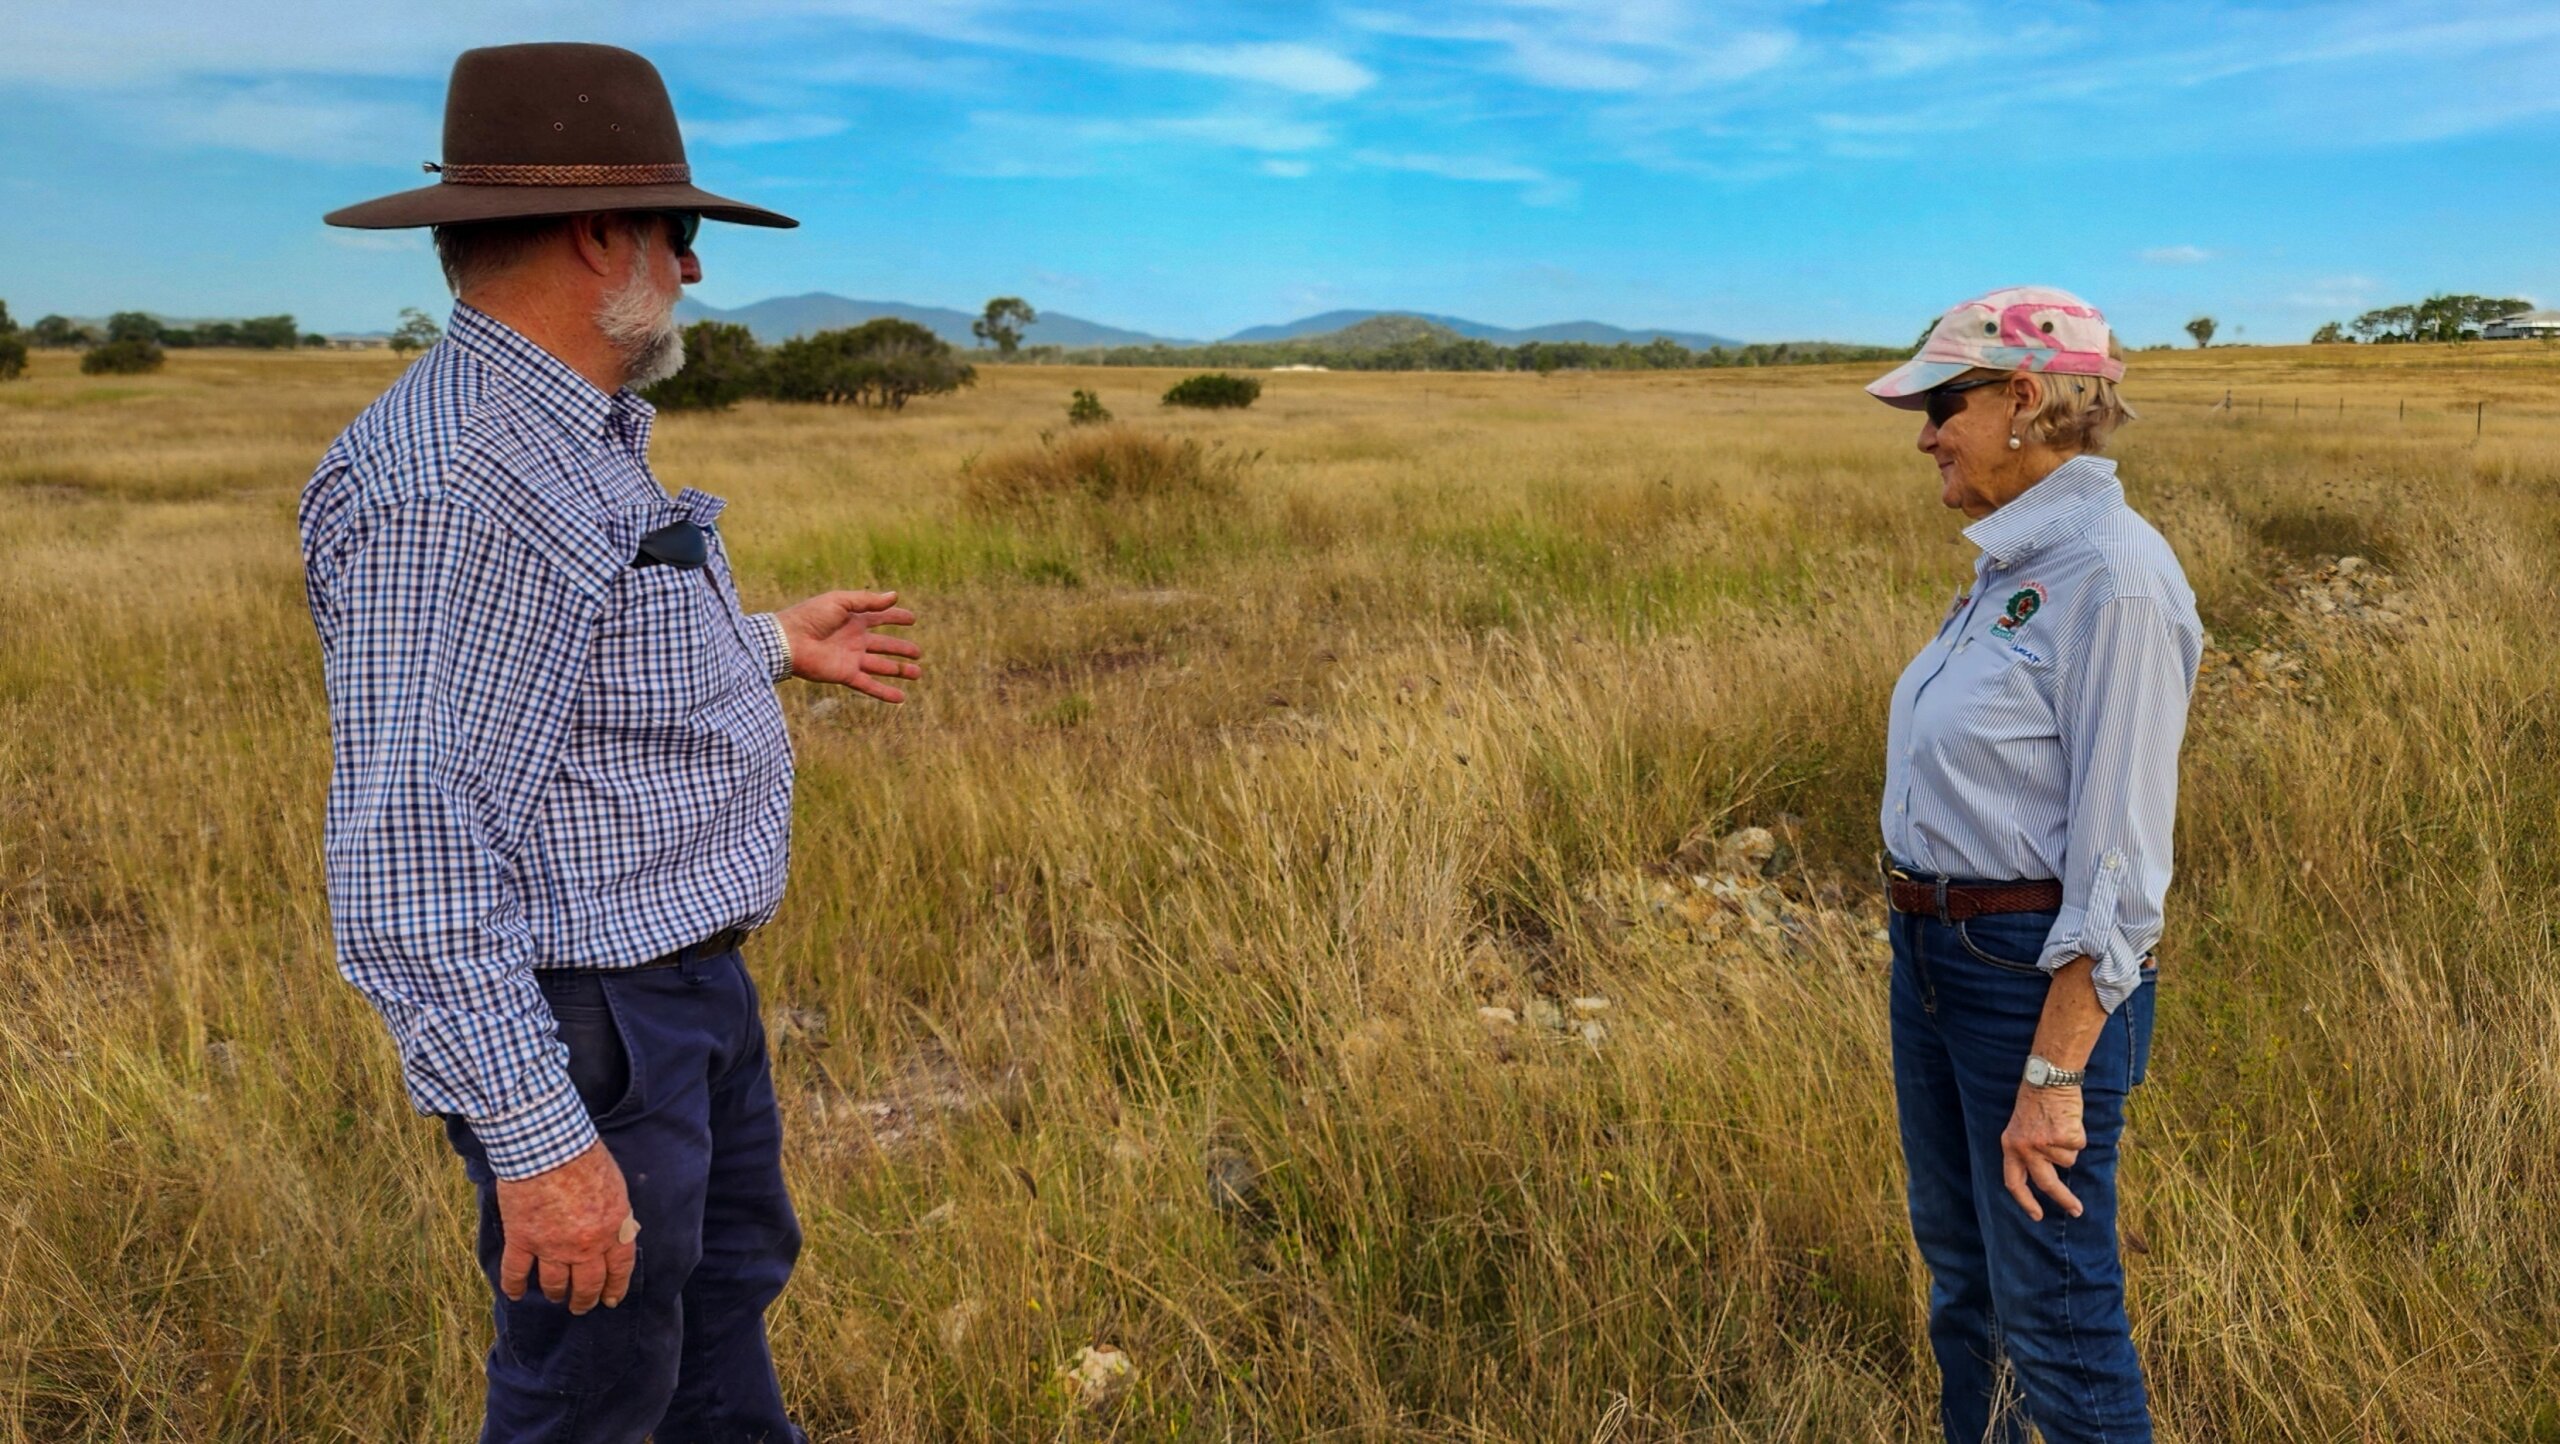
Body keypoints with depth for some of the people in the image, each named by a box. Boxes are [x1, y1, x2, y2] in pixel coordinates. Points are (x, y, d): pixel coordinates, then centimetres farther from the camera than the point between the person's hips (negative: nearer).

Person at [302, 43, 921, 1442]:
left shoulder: (571, 442, 7)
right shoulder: (451, 487, -27)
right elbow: (407, 857, -30)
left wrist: (772, 644, 25)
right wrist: (537, 1141, -28)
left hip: (691, 978, 10)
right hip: (586, 1028, -10)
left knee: (732, 1271, 28)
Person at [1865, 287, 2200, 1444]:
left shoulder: (2112, 577, -21)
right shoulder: (2013, 562, 7)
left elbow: (2120, 860, -22)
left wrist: (2055, 1075, -21)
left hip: (2040, 975, -9)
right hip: (1933, 952, 9)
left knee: (2054, 1308, 5)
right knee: (1958, 1262, 23)